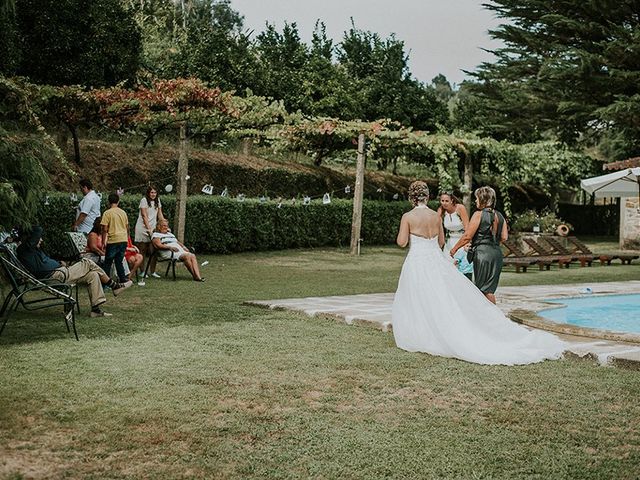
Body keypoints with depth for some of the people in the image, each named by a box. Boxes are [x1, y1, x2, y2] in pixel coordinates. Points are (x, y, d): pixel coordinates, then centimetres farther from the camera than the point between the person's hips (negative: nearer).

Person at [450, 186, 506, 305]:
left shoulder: (478, 214, -8)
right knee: (490, 289, 11)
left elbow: (467, 236, -9)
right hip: (497, 253, 6)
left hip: (482, 252, -6)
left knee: (483, 288, 1)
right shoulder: (499, 216, 10)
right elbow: (504, 237, 9)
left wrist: (454, 249, 1)